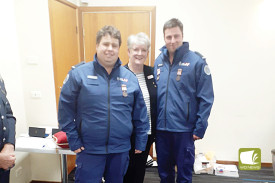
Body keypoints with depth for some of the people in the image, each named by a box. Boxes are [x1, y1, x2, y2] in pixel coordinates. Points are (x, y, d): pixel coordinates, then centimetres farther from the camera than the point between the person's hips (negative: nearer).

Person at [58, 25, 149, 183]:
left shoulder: (130, 77, 1)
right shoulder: (79, 74, -7)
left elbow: (141, 114, 5)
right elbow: (65, 109, -4)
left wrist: (141, 142, 6)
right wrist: (73, 141, -6)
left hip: (121, 150, 3)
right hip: (89, 150, -2)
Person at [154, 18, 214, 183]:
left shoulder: (196, 61, -9)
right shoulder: (159, 61, 4)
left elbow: (206, 99, -9)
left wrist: (200, 128, -11)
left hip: (184, 129, -4)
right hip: (161, 128, 4)